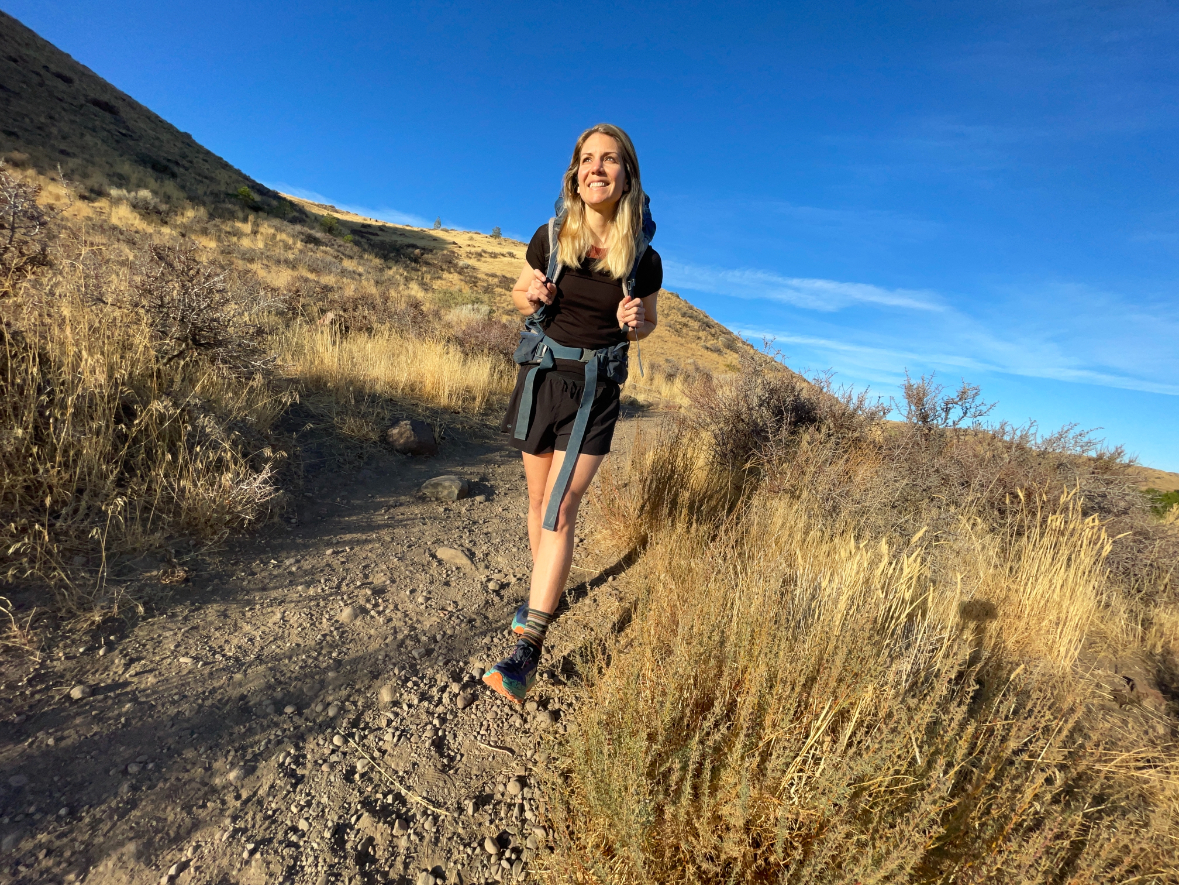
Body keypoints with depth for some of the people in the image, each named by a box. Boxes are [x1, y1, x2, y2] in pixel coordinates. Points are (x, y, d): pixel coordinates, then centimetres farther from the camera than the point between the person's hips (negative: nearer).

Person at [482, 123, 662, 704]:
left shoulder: (644, 259, -4)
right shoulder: (550, 237, -2)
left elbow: (646, 323, 11)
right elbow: (519, 295, 13)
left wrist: (636, 322, -14)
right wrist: (532, 296, -11)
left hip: (596, 394, -2)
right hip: (541, 378, 3)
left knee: (560, 509, -10)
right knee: (539, 503, 13)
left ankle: (527, 649, -4)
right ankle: (545, 592, 37)